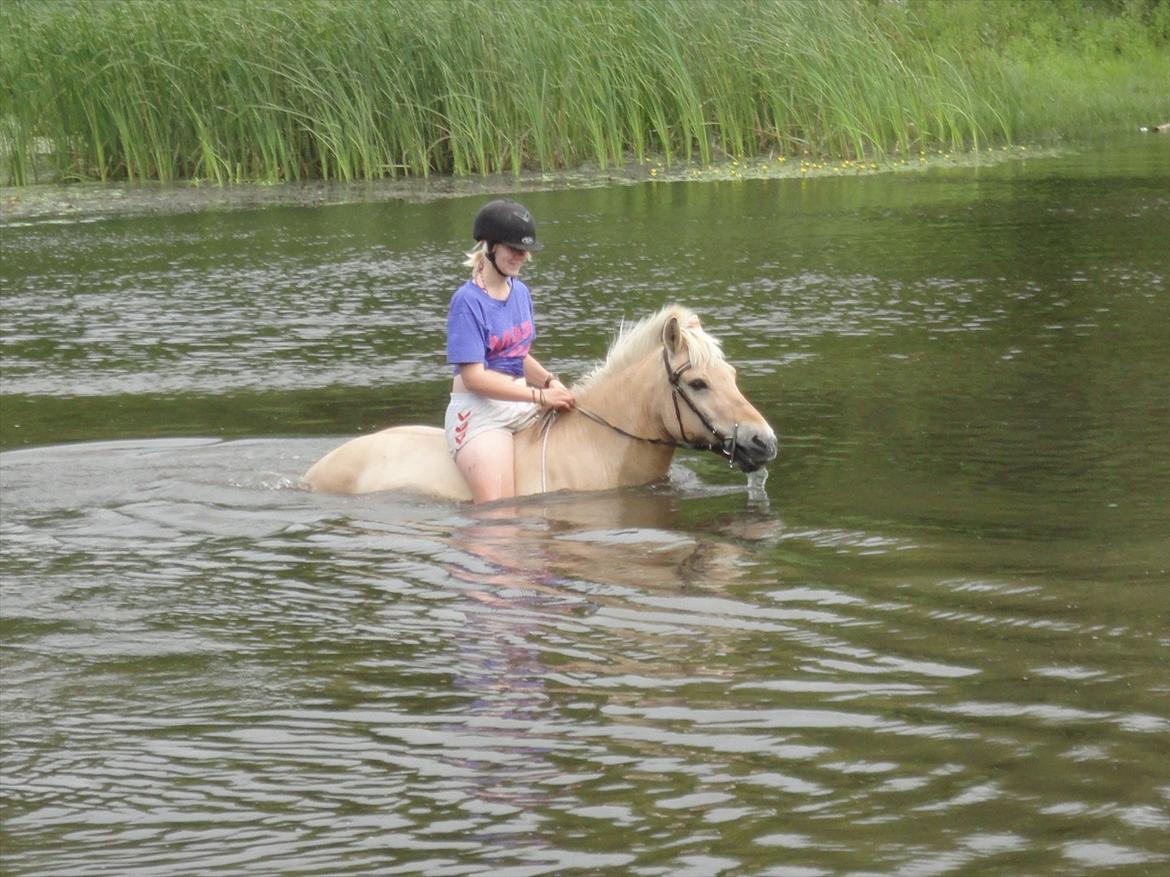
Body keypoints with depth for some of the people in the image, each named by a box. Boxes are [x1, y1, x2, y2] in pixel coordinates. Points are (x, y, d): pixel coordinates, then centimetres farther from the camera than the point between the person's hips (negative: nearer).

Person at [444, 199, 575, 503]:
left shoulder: (520, 292, 12)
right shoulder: (468, 301, -11)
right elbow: (474, 377, -17)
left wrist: (550, 381, 1)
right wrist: (540, 396, -19)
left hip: (521, 404, 8)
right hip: (478, 412, -8)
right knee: (498, 514, -25)